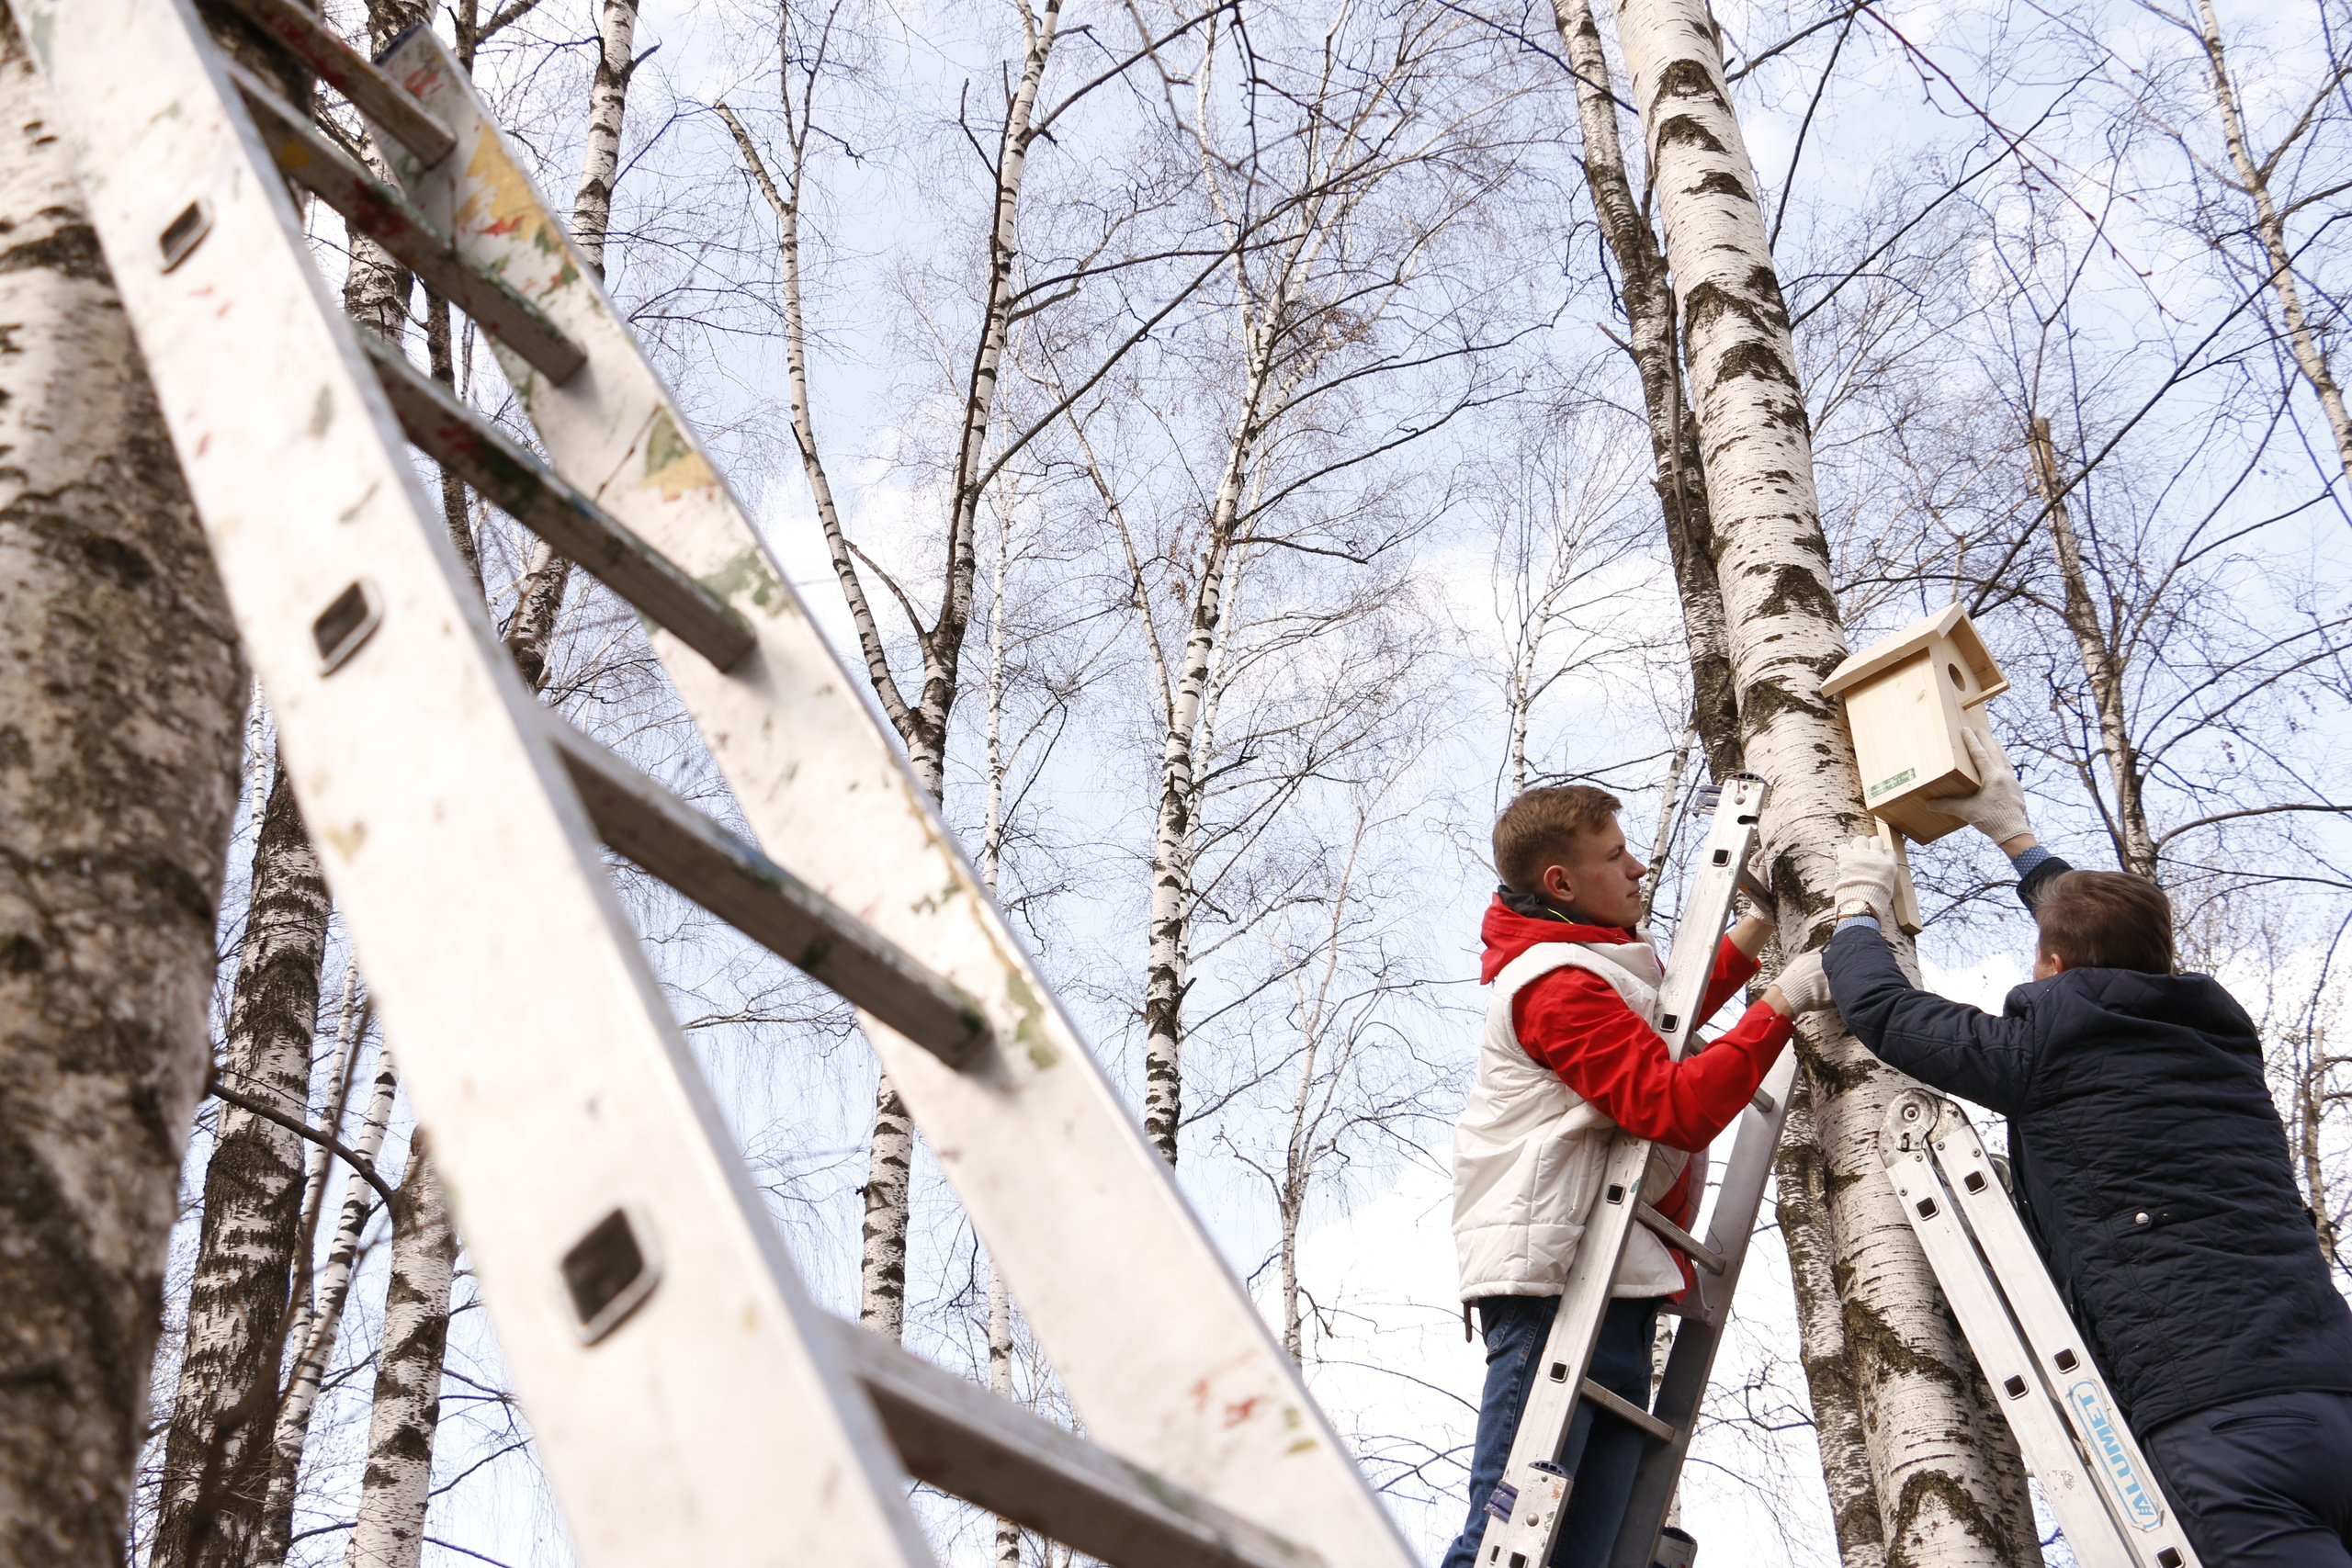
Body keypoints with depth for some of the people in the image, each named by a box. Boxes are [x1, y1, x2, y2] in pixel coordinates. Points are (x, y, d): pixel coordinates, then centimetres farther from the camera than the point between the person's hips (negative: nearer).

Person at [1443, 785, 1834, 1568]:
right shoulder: (1557, 983, -10)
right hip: (1557, 1279, -10)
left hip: (1613, 1290, 10)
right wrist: (1782, 1004, -12)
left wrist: (1764, 919, 35)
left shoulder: (1594, 967, 22)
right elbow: (1679, 1106, -19)